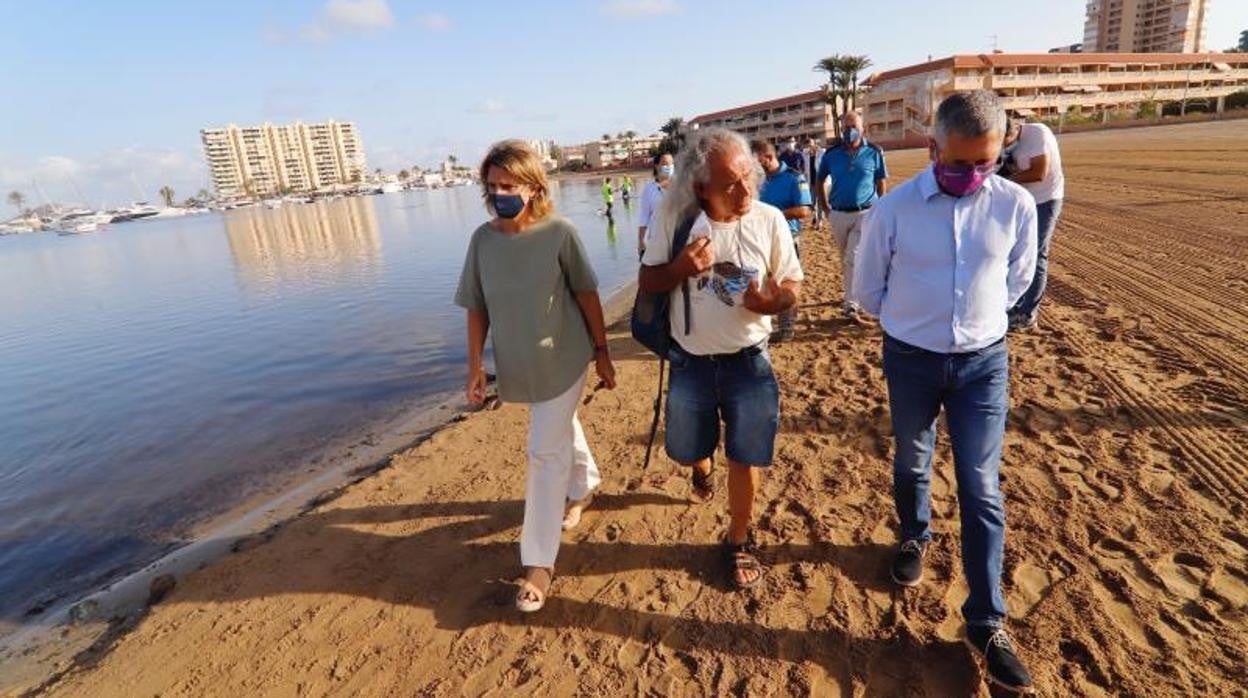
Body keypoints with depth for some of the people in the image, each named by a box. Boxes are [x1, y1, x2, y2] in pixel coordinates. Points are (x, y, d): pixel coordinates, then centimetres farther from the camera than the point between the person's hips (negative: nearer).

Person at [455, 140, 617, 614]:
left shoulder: (559, 233, -15)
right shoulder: (482, 239, -5)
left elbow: (587, 295, -7)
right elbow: (477, 308, 1)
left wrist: (602, 353, -3)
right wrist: (475, 366, -1)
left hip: (565, 359, -4)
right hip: (520, 364, 4)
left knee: (545, 452, -3)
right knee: (562, 430, 24)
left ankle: (539, 562, 8)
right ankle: (584, 485, 54)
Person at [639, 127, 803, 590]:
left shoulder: (769, 221, -10)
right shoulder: (675, 218, -12)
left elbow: (794, 285, -1)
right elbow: (647, 282, -4)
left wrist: (775, 301, -25)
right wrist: (681, 267, -26)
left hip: (749, 362, -1)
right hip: (690, 362, 1)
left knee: (744, 460, 8)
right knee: (686, 452, 20)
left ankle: (738, 542, 33)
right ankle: (702, 467, 59)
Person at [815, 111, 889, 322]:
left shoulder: (874, 152, -2)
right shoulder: (831, 154, 1)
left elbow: (881, 183, 6)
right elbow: (819, 182, 11)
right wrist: (826, 210, 6)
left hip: (865, 214, -2)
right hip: (838, 215, 2)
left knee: (854, 258, -10)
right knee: (845, 259, 15)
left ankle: (851, 306, -7)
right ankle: (850, 296, 33)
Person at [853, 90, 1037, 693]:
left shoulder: (1017, 205, -9)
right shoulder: (893, 209, -14)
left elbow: (1017, 278, 10)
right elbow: (867, 288, 1)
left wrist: (981, 315, 12)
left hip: (984, 360, 1)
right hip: (911, 359, 0)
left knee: (982, 490, 3)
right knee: (911, 464, 19)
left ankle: (987, 621, 16)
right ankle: (915, 536, 49)